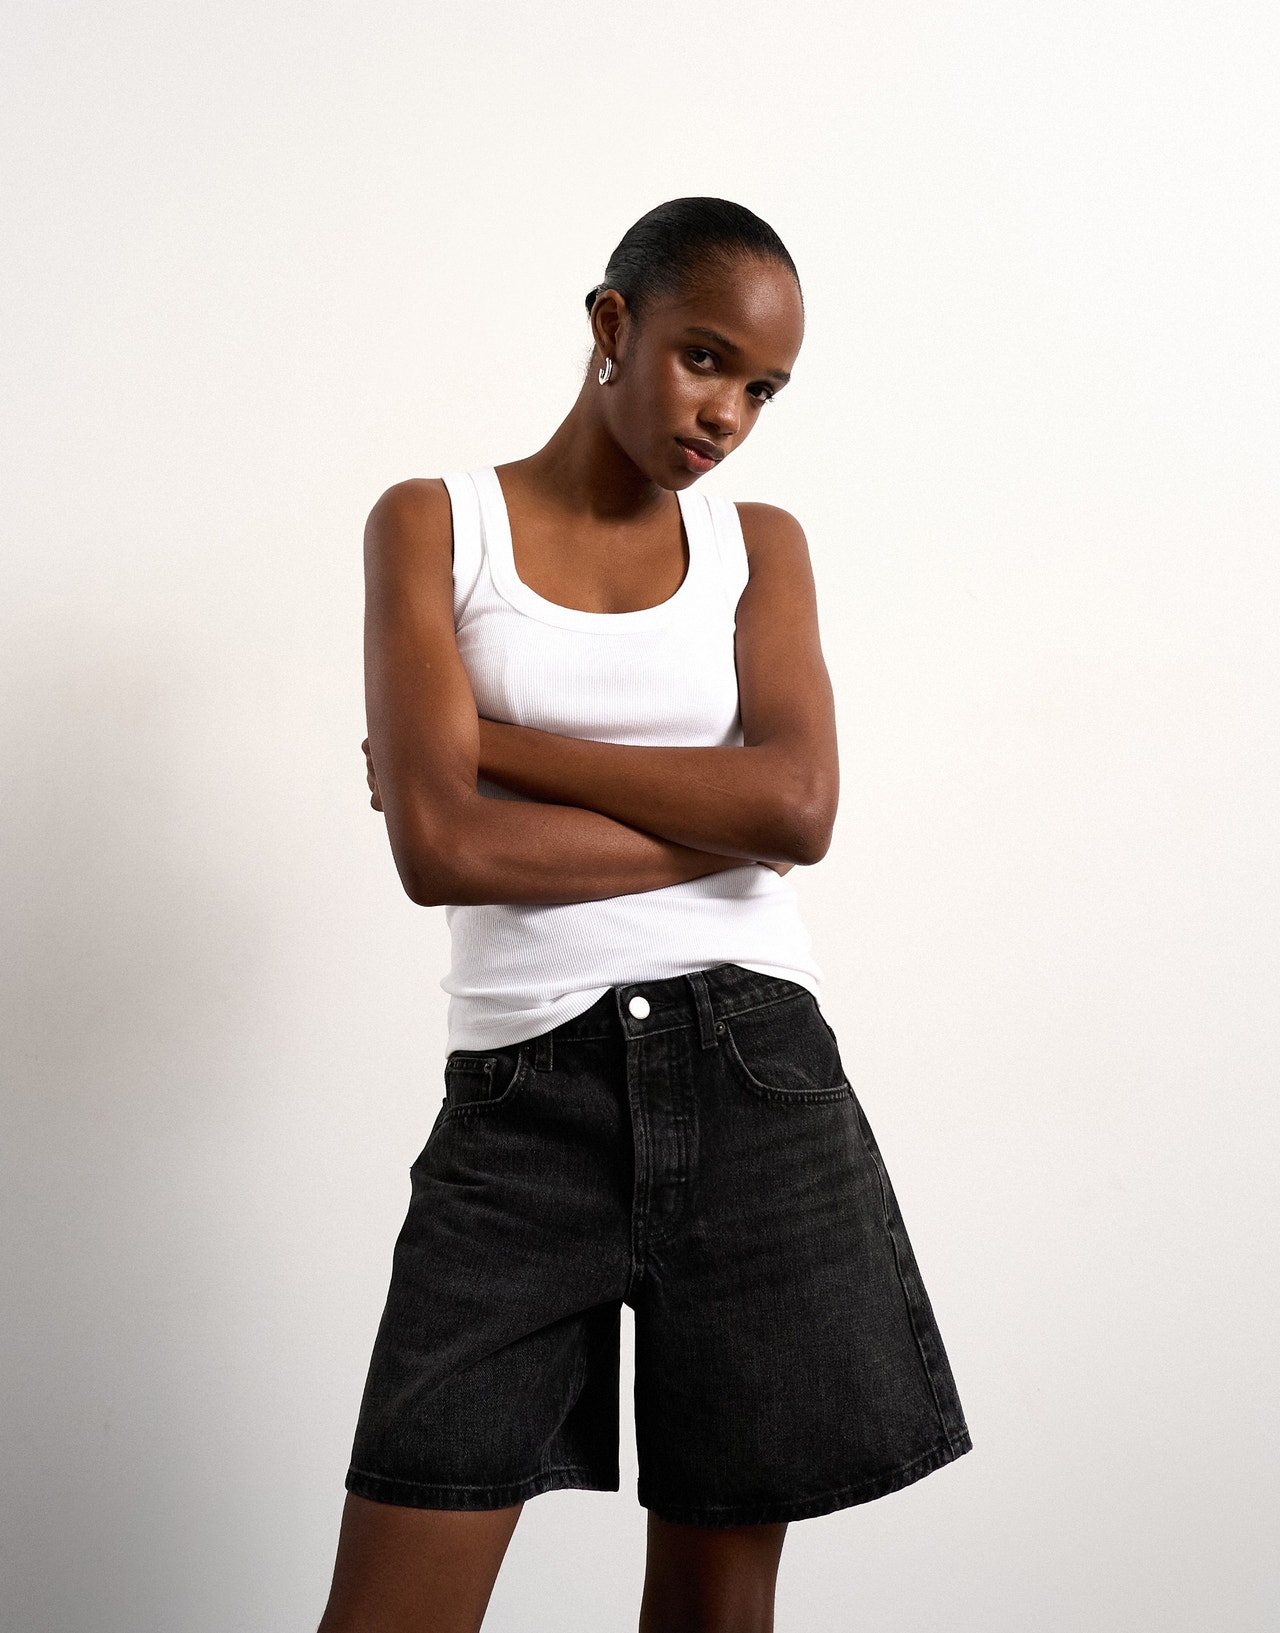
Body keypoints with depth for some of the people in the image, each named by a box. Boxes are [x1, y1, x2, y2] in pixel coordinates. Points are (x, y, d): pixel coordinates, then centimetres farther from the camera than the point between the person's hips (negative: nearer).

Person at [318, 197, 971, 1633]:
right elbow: (439, 848, -9)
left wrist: (495, 738, -7)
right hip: (526, 1089, -2)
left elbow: (801, 807, -8)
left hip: (752, 1076, 2)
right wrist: (725, 820, -7)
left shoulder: (760, 545, 12)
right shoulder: (432, 525, 5)